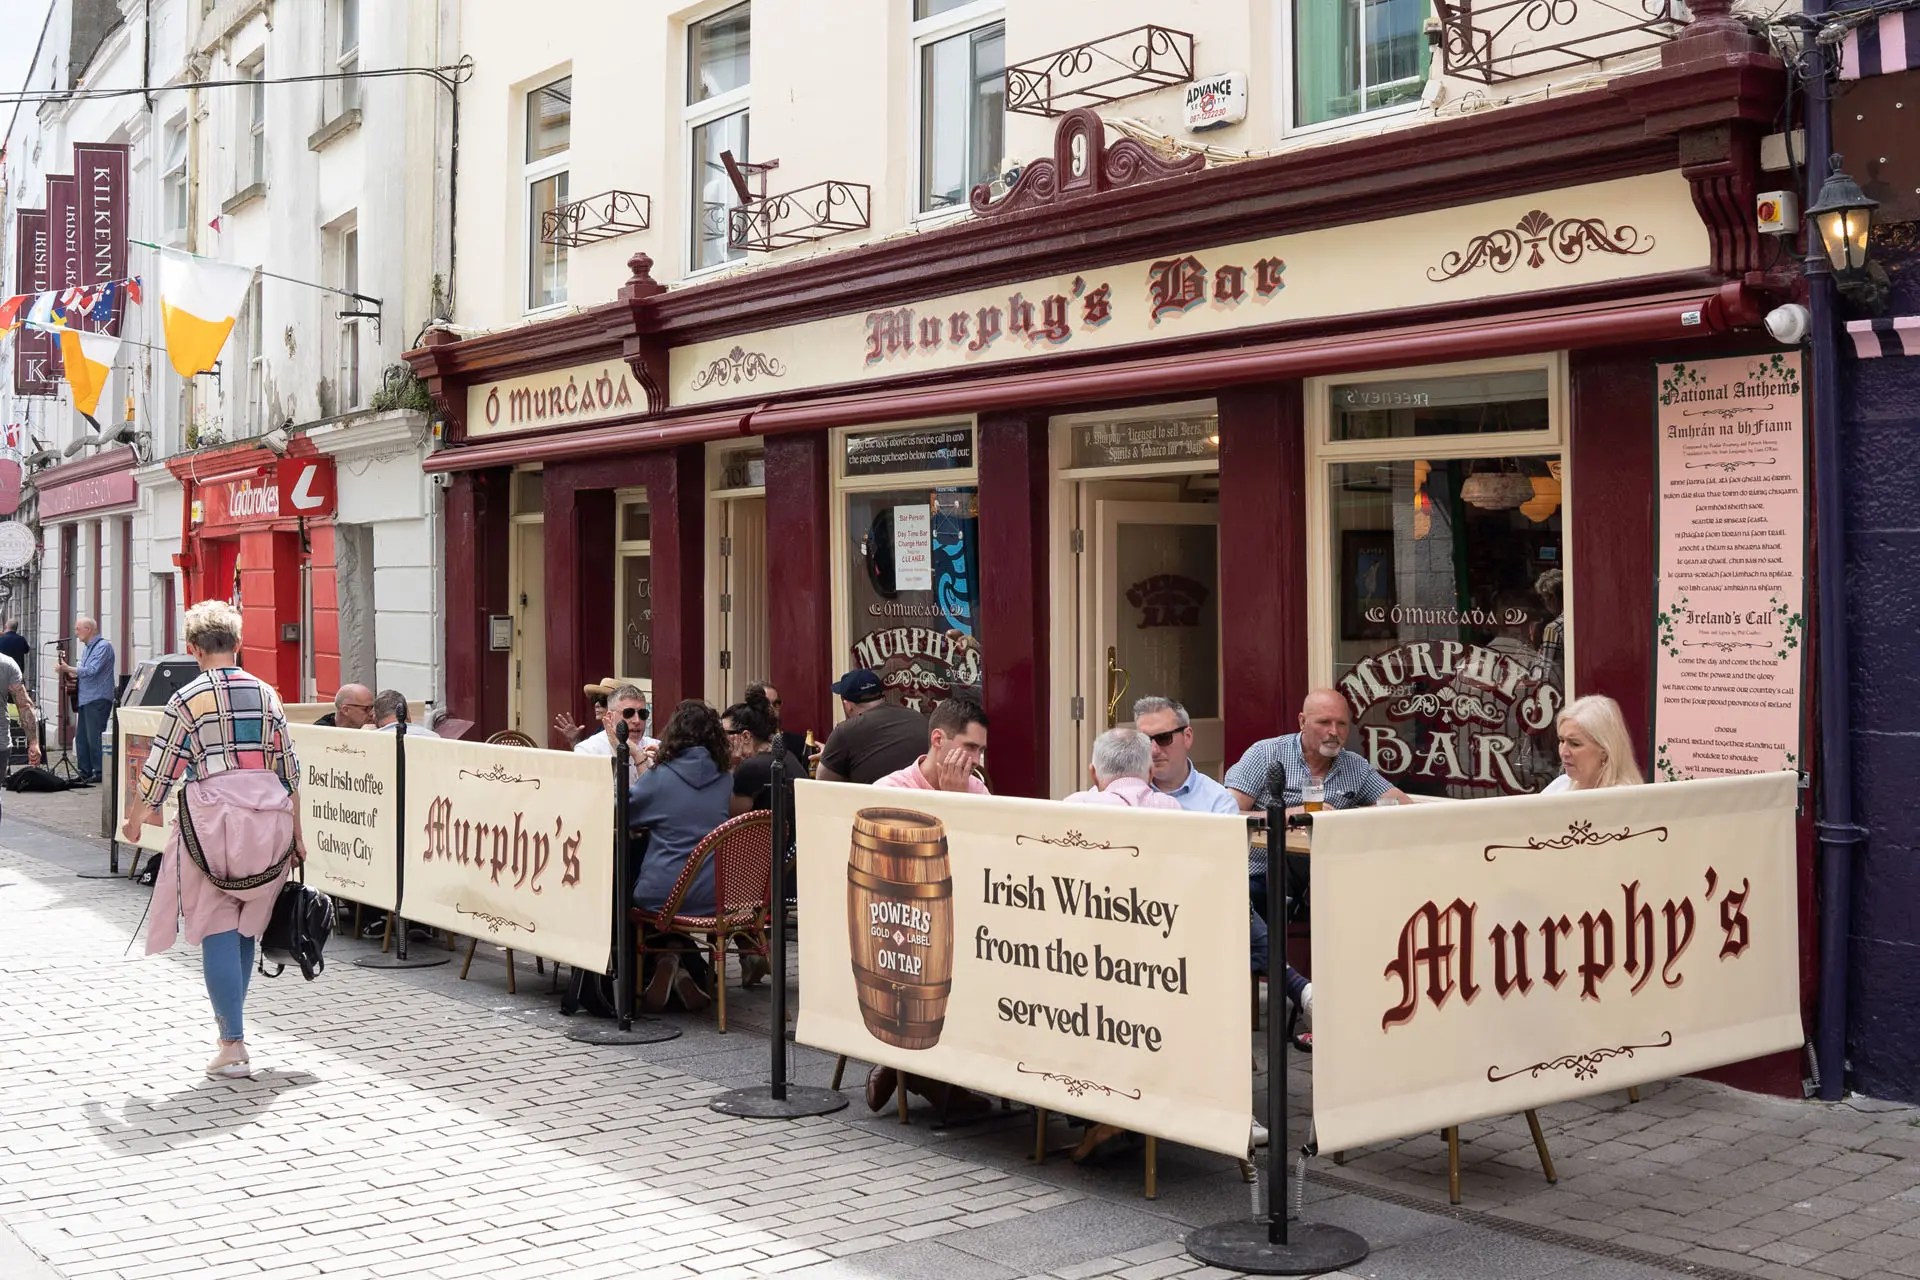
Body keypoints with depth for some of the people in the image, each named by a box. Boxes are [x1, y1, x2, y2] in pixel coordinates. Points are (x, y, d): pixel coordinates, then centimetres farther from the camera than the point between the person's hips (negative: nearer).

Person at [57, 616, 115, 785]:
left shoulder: (103, 647, -11)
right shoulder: (87, 648, 20)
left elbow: (91, 671, -20)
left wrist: (69, 669, -16)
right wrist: (74, 676, 7)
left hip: (98, 699, -10)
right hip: (85, 699, 10)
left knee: (94, 738, -9)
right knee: (81, 737, 11)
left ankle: (100, 773, -5)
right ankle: (85, 772, 18)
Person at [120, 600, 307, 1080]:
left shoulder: (189, 699, -4)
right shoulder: (267, 694, 8)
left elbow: (159, 770, -1)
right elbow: (289, 770, 9)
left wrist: (135, 819, 15)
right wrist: (296, 834, 16)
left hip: (214, 819, -4)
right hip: (270, 819, 4)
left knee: (218, 931, 1)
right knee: (246, 929, 16)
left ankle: (233, 1045, -4)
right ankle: (231, 1024, 27)